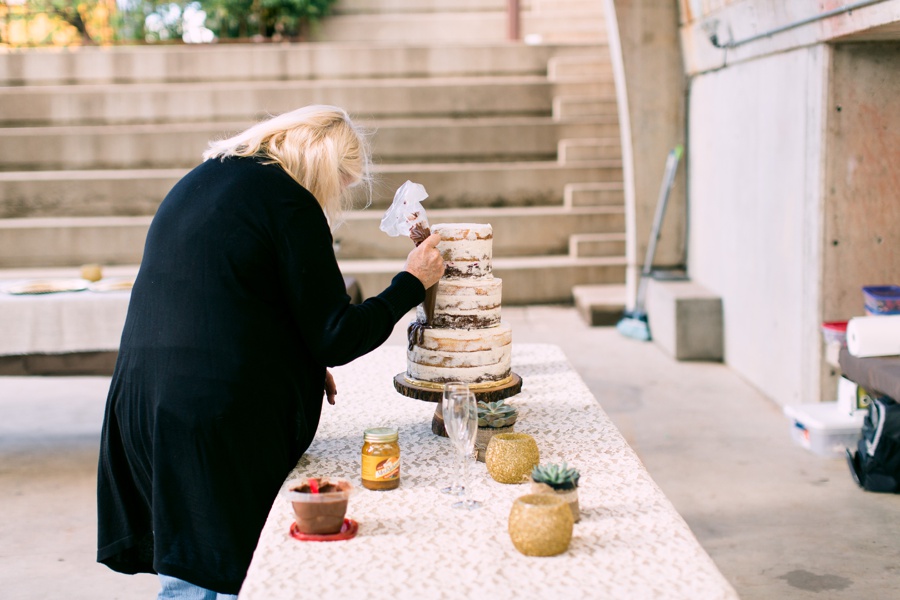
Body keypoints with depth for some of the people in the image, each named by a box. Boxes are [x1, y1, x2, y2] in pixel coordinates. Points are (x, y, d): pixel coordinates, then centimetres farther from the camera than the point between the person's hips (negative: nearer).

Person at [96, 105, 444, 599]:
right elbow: (336, 338, -9)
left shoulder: (196, 183, 16)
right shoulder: (288, 200, -10)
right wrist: (412, 282, 3)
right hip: (226, 420, -8)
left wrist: (302, 367, 20)